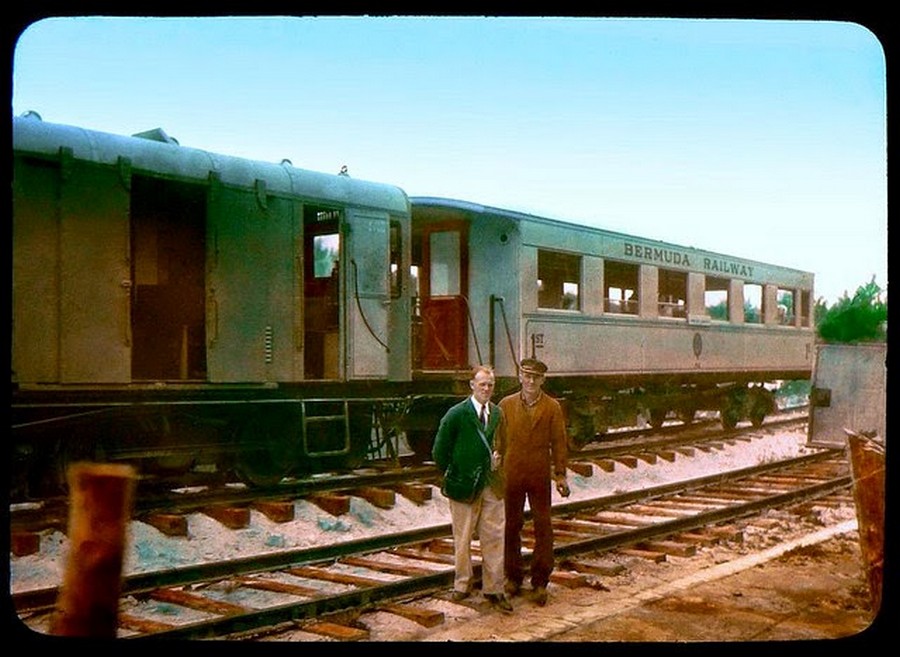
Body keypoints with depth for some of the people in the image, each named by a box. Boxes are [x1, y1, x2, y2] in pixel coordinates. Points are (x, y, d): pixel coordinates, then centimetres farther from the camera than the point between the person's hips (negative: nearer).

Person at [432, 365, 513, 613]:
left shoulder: (497, 413, 7)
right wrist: (452, 476, -2)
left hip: (491, 485, 4)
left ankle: (494, 589, 14)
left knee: (495, 538, 5)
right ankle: (462, 585, 24)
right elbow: (439, 452, -6)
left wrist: (497, 457, 3)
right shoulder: (456, 414, -10)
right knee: (462, 539, 9)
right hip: (464, 486, -4)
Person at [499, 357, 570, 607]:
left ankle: (540, 581, 12)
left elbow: (558, 442, 1)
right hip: (511, 474, 1)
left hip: (539, 475, -1)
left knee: (543, 528, 2)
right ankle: (513, 577, 23)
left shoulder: (552, 407, 0)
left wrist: (560, 475, -2)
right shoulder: (506, 404, 3)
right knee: (511, 526, 9)